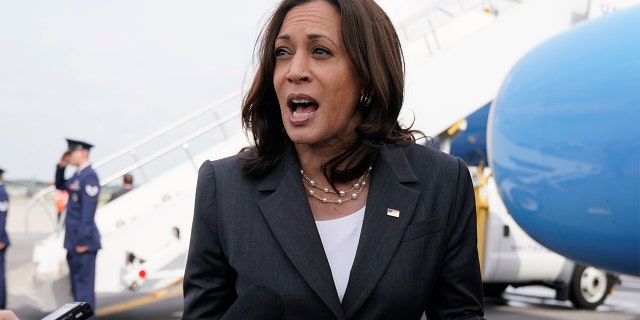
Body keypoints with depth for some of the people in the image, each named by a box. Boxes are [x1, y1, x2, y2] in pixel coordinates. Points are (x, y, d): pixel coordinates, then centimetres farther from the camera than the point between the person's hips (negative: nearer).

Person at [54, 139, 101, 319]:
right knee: (76, 283, 17)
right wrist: (61, 167, 15)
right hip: (73, 240, 10)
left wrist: (83, 240, -22)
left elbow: (88, 211, -20)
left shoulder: (89, 177, -16)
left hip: (83, 242, -10)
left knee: (84, 284, -6)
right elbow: (60, 186, 32)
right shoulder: (77, 176, 13)